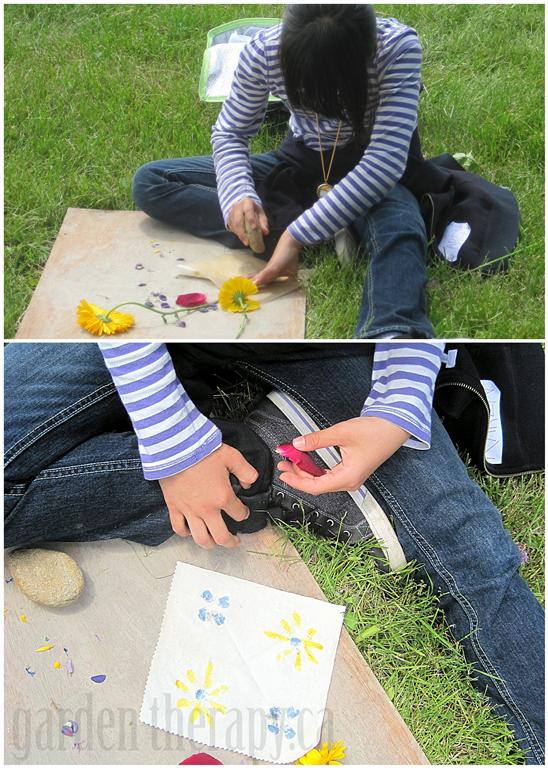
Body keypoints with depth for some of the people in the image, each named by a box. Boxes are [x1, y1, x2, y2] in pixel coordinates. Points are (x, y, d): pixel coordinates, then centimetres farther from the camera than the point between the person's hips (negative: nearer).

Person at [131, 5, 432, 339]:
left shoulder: (397, 46, -27)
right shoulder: (265, 50, -19)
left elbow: (386, 161, -34)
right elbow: (229, 133, -7)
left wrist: (298, 235, -41)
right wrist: (238, 195, -30)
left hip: (371, 171, -3)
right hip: (301, 162, 4)